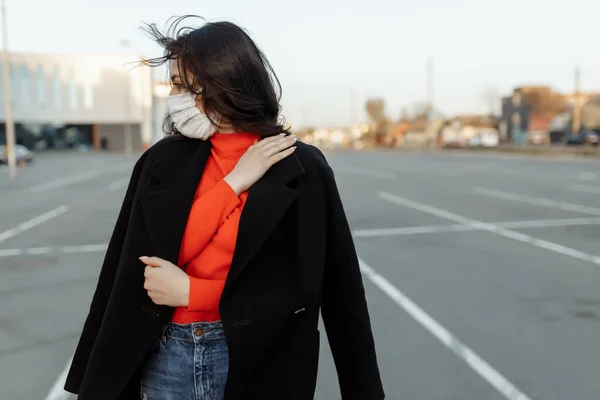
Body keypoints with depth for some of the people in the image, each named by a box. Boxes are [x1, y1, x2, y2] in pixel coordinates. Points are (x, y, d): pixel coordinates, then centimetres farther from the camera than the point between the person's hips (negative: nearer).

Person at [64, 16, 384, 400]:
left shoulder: (302, 169, -9)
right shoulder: (162, 161, -2)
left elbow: (299, 287, -12)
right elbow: (148, 261, -13)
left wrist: (190, 292, -15)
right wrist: (235, 181, -16)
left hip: (259, 363, -2)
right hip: (167, 357, 2)